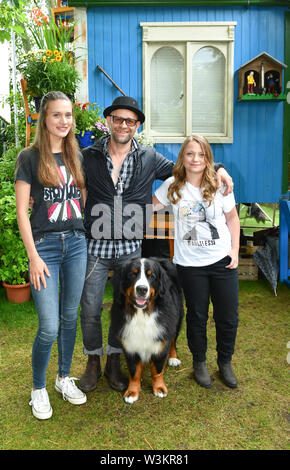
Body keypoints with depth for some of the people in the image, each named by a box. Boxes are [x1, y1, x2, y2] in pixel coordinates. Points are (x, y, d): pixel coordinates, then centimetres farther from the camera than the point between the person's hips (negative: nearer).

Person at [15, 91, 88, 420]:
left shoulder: (77, 156, 10)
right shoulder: (29, 157, -3)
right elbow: (21, 210, -6)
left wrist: (89, 238, 10)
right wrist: (33, 257, -12)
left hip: (77, 243, 4)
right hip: (45, 245, -4)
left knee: (70, 317, 13)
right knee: (49, 327, -4)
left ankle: (64, 378, 33)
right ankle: (38, 389, 21)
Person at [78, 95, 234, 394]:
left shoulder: (149, 159, 3)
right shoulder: (89, 156, 0)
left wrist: (216, 168, 2)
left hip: (131, 248, 1)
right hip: (96, 246, -1)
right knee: (90, 309, 5)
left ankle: (114, 362, 34)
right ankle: (93, 362, 31)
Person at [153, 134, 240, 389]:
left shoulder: (220, 186, -3)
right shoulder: (173, 186, -3)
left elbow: (232, 218, 7)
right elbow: (151, 205, 8)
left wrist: (235, 249, 0)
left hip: (222, 261, 1)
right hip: (190, 263, 0)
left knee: (228, 317, 8)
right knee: (197, 316, 12)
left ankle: (225, 362, 32)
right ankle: (200, 362, 34)